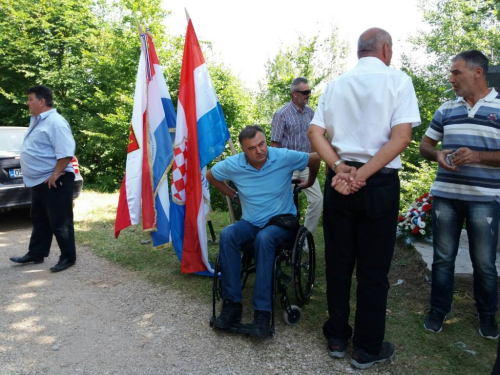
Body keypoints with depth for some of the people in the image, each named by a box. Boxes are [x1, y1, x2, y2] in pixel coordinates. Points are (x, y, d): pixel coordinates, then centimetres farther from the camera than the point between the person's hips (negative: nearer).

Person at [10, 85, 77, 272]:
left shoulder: (55, 122, -17)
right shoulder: (37, 120, 15)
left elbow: (66, 152, -25)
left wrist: (55, 174, -24)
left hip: (53, 182, -10)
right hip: (38, 180, 11)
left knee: (59, 222, -1)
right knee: (39, 220, 19)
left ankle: (68, 257, 10)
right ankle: (36, 254, 31)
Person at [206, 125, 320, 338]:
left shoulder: (284, 157, -14)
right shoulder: (233, 164, -8)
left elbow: (315, 159, 3)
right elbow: (211, 176, 13)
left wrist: (309, 183, 17)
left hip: (282, 221, -2)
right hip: (250, 223, 3)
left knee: (264, 238, -38)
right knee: (227, 235, -30)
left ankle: (262, 311, -31)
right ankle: (232, 304, -22)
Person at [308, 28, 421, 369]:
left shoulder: (335, 85, 9)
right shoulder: (398, 80, -2)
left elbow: (315, 132, 0)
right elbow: (402, 136, -14)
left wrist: (339, 168, -9)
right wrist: (364, 174, -15)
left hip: (338, 182, 4)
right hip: (379, 184, -3)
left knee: (338, 262, 13)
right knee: (373, 269, 7)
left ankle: (337, 338, 26)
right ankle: (367, 349, 20)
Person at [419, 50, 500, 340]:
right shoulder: (446, 110, 10)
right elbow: (426, 144, 15)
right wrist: (437, 155, -6)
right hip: (445, 195, 3)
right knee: (443, 258, 10)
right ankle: (439, 310, 25)